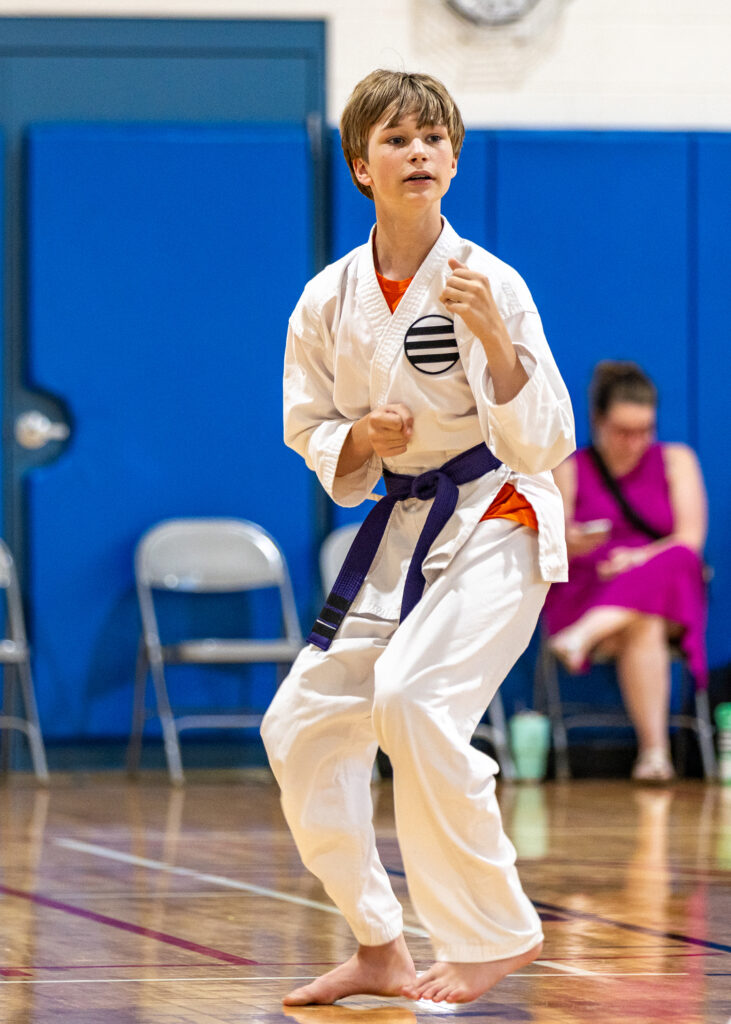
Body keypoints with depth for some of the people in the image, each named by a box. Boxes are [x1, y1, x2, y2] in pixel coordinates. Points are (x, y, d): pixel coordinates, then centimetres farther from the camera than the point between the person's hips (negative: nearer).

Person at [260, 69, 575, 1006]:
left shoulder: (489, 284, -14)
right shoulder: (329, 298, -1)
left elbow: (544, 444, -15)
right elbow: (309, 429, 10)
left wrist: (493, 338, -28)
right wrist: (361, 441, -11)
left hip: (495, 523, -6)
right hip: (397, 530, 6)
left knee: (411, 697, -27)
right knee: (302, 725, 3)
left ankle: (497, 935, -13)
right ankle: (380, 951, 18)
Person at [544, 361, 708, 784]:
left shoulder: (676, 460, 15)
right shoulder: (569, 471, 14)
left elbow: (690, 539, 3)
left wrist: (642, 557, -16)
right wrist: (570, 543, -17)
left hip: (669, 594, 1)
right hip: (583, 596, -1)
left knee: (674, 562, -37)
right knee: (642, 627, -38)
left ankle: (583, 637, -49)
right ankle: (654, 749, -47)